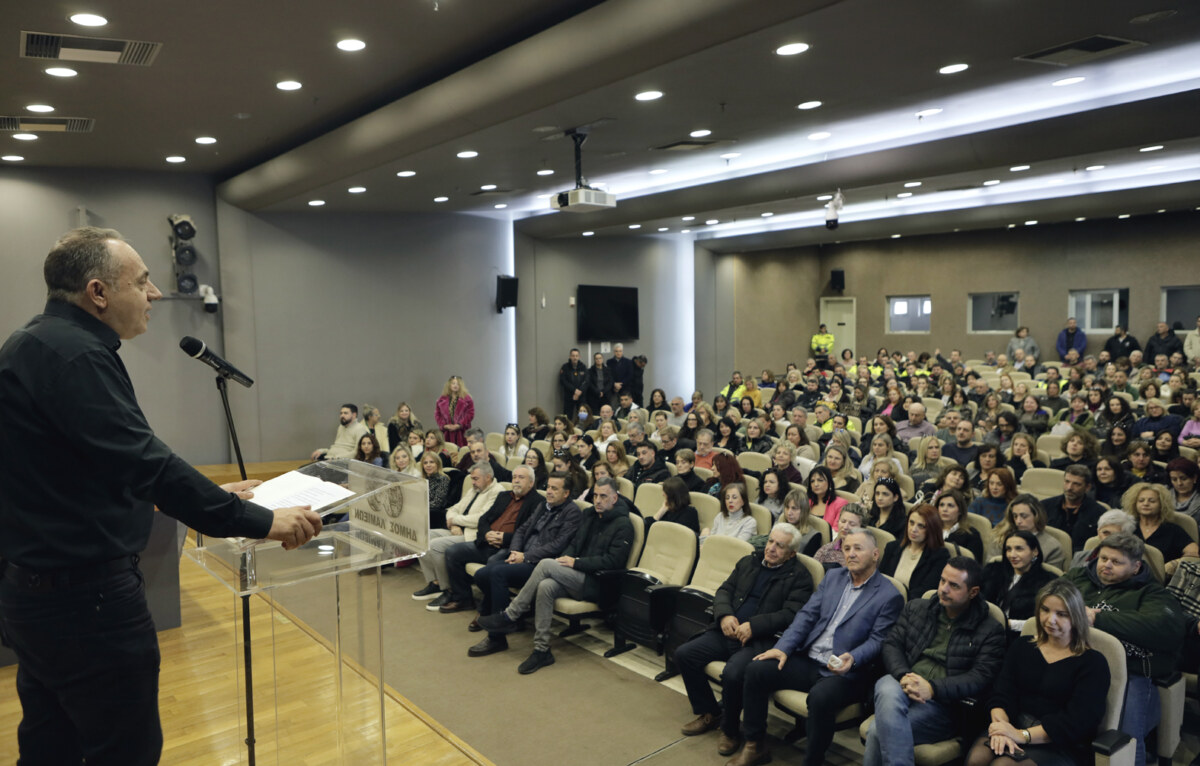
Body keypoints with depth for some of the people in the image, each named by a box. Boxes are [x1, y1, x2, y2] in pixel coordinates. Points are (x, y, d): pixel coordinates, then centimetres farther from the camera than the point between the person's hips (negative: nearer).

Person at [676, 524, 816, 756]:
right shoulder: (748, 562, 18)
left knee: (733, 673, -32)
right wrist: (725, 615, -7)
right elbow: (724, 590, 15)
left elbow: (790, 614, -12)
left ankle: (730, 729, -2)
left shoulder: (799, 577, 0)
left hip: (759, 640, -6)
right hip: (727, 632, 6)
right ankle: (710, 713, 12)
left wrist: (753, 626, -21)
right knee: (684, 654, -8)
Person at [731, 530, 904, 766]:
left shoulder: (889, 596, -2)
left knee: (820, 696, -36)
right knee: (756, 670, -13)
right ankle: (755, 746, 2)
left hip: (846, 672, -5)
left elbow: (877, 641, -8)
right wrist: (784, 647, -5)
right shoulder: (833, 576, 14)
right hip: (808, 660, 6)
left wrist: (852, 659, -27)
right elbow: (807, 615, 8)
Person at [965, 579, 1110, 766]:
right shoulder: (1022, 647, 16)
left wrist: (1022, 735, -20)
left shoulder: (1093, 663, 2)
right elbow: (1002, 695, 4)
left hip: (1061, 745, -3)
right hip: (1014, 726, 4)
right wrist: (1001, 725, -18)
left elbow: (1077, 721, -11)